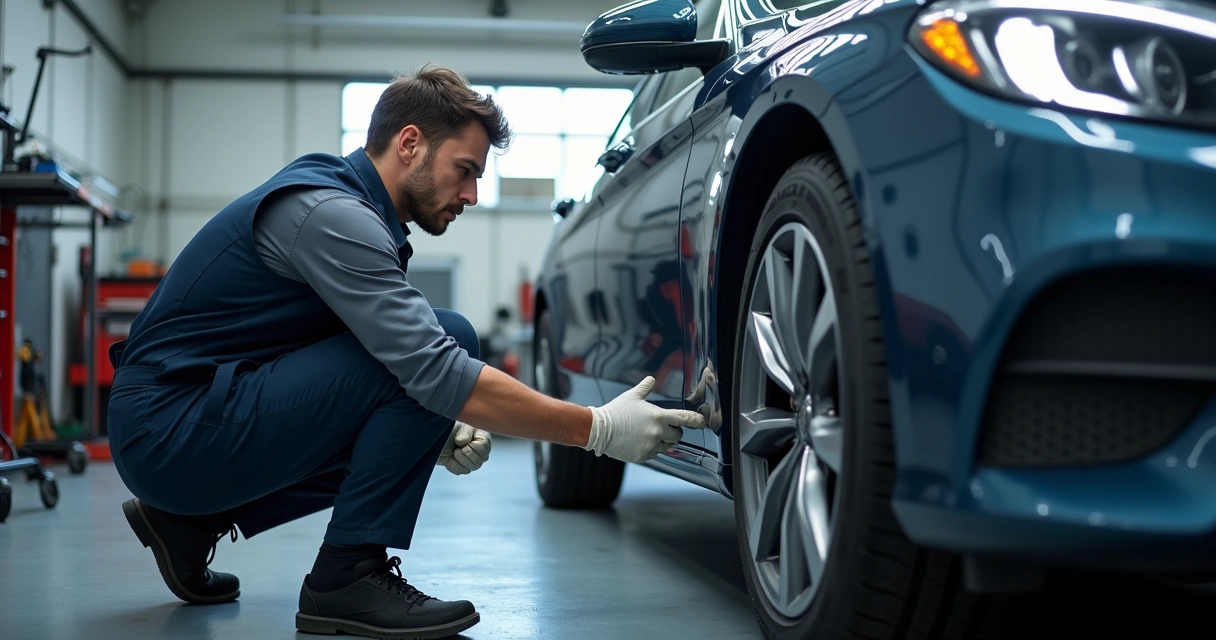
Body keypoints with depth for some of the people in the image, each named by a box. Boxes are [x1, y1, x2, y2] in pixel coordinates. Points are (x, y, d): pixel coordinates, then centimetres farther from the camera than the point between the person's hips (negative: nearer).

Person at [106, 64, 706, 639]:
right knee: (447, 338, -18)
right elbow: (437, 371, -27)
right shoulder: (329, 213, -19)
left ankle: (194, 520, 17)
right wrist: (597, 429, -23)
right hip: (172, 428, -10)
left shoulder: (339, 198, 12)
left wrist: (437, 431, 1)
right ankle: (347, 577, -11)